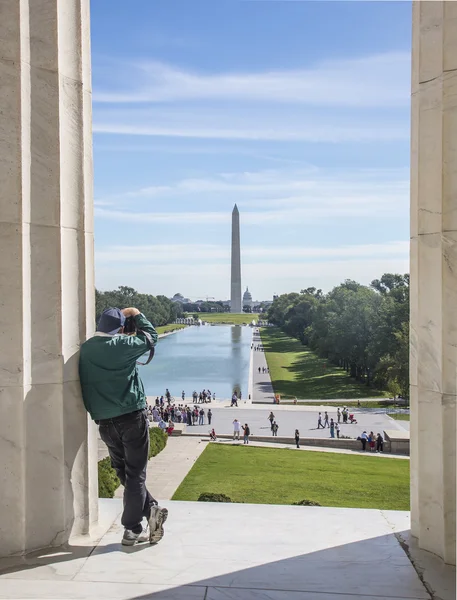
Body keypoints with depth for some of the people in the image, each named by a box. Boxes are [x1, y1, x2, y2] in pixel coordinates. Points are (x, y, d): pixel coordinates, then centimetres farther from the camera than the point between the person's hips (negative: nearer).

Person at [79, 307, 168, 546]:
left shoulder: (85, 349, 2)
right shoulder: (121, 345, -10)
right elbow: (151, 337, 4)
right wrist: (136, 315, 18)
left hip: (105, 423, 4)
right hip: (132, 417, -4)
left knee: (124, 473, 16)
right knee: (135, 474, 4)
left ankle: (151, 509, 9)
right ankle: (132, 530, 7)